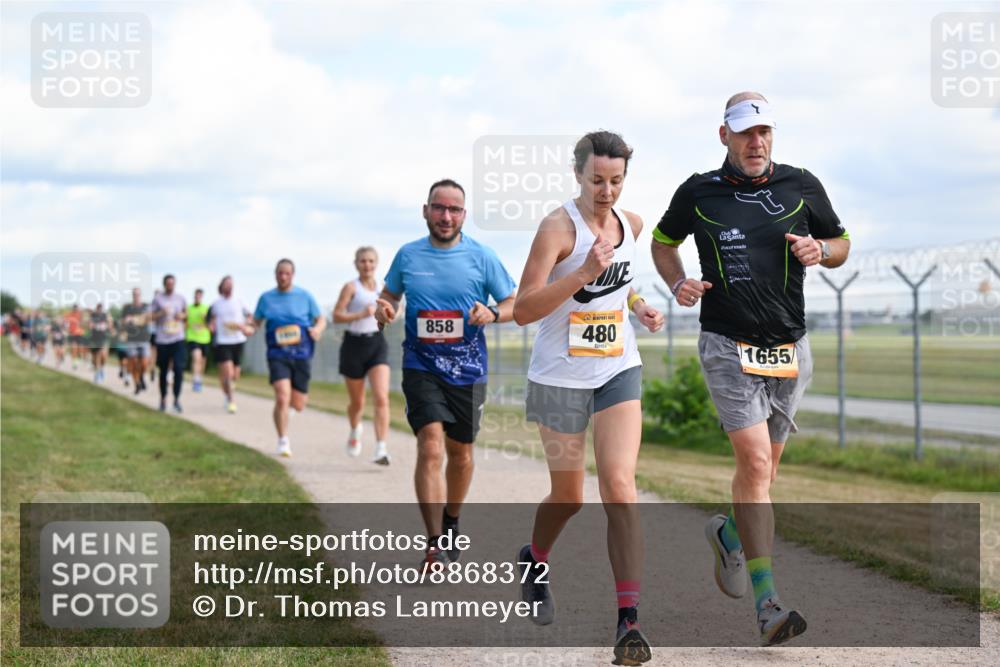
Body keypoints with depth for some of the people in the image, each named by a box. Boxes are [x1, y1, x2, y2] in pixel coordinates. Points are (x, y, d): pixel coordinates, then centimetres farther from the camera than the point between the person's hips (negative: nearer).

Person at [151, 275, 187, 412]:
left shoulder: (180, 298, 8)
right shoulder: (157, 299, 1)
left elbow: (186, 312, 23)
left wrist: (182, 315, 0)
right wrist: (161, 313, -17)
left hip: (178, 339, 1)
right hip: (162, 339, -1)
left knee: (178, 368, -13)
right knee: (163, 370, 8)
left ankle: (176, 400, -5)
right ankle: (163, 399, 24)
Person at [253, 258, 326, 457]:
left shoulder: (305, 296, 5)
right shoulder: (266, 298, 7)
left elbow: (321, 319, 10)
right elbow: (256, 321, 14)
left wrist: (318, 329, -13)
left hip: (301, 354, 1)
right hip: (278, 354, -1)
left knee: (298, 405, 5)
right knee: (282, 398, -19)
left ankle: (298, 395, 44)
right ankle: (283, 442, -9)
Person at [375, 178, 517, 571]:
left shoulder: (481, 257, -1)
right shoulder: (407, 256, 2)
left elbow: (515, 304, 4)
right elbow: (390, 295, 18)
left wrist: (492, 313, -18)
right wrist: (383, 309, -5)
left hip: (468, 370, 1)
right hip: (421, 366, -1)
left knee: (460, 454, 13)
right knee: (430, 447, -17)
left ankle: (451, 526, 38)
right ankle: (435, 546, -18)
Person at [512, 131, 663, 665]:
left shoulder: (631, 223, 4)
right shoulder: (558, 227, -15)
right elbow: (522, 310, -22)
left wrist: (638, 306, 6)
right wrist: (584, 273, -32)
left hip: (619, 371, 3)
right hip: (561, 376, -3)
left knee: (619, 485, -13)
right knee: (568, 495, 10)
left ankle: (628, 619, -16)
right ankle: (534, 560, 44)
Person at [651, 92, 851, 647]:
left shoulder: (802, 187, 4)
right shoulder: (698, 193, 0)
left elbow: (841, 244, 16)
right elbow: (663, 240, 17)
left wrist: (819, 250, -8)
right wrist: (678, 283, -2)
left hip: (790, 350, 3)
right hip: (727, 347, -3)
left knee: (764, 467, 12)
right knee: (755, 462, -16)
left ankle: (729, 533, 45)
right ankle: (767, 602, -16)